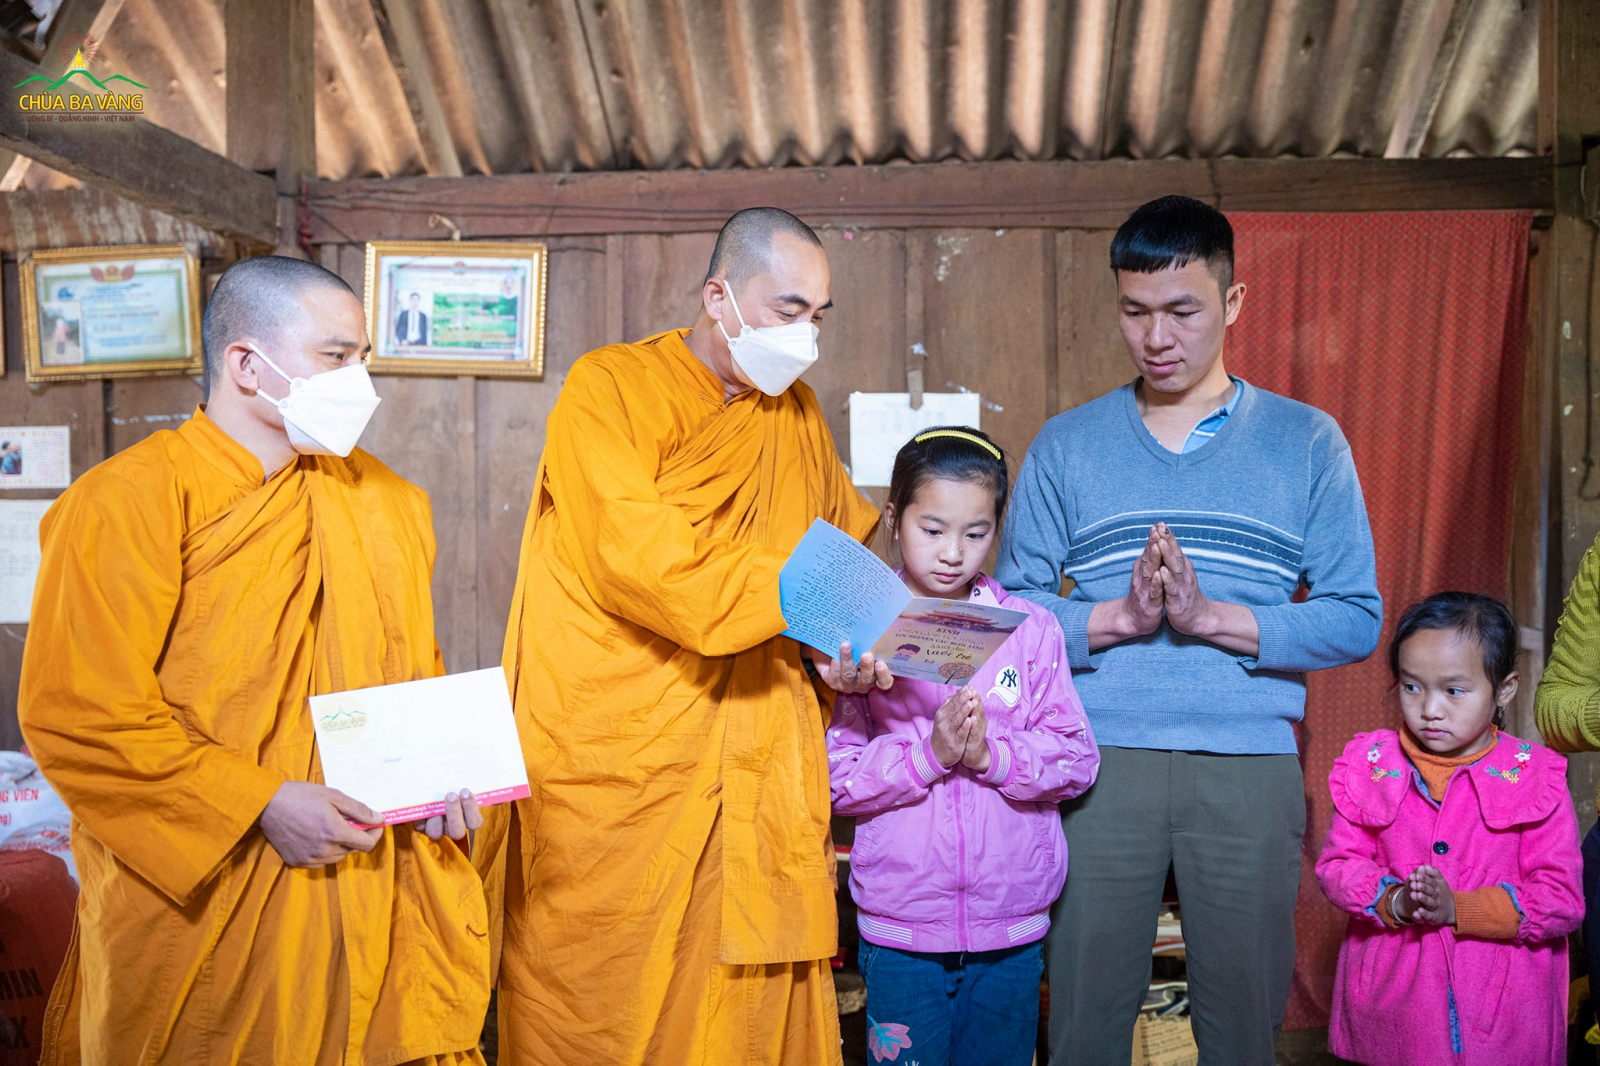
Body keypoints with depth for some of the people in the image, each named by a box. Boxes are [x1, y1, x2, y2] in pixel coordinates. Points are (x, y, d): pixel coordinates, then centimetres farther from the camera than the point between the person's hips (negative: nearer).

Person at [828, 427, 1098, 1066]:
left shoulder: (1031, 628, 1)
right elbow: (837, 776, -6)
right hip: (899, 928, -1)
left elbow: (1078, 760, -1)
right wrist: (928, 754, -20)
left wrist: (989, 754, -17)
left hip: (1011, 925, 2)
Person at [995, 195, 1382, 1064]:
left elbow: (1355, 619, 0)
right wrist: (1120, 617, -13)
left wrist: (1210, 616, -13)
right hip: (1098, 764, 0)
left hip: (1250, 769, 0)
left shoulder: (1306, 442, 6)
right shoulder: (1064, 445, 8)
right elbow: (1012, 607, 3)